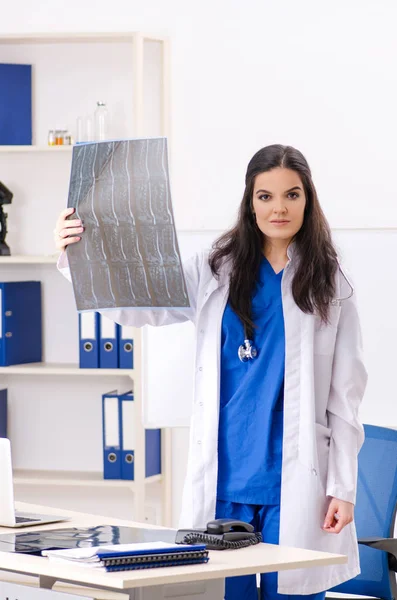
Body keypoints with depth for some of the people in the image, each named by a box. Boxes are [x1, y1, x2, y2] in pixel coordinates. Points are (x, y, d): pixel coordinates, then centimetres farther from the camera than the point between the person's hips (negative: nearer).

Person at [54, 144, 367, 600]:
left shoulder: (329, 285, 4)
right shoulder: (215, 273, 8)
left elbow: (345, 396, 2)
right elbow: (135, 305, -5)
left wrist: (344, 488, -3)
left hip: (296, 481, -1)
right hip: (225, 478, 2)